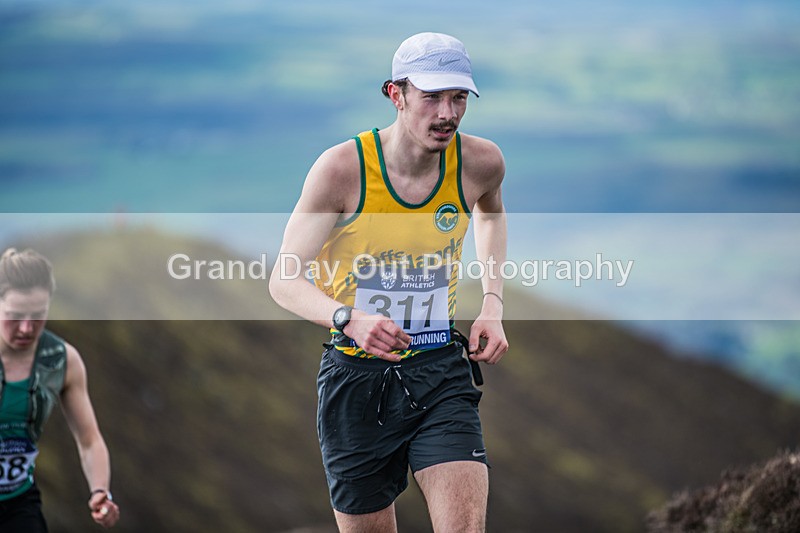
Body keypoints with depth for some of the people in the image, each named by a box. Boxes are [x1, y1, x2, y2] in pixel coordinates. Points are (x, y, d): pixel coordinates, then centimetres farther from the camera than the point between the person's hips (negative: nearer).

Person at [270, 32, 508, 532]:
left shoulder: (480, 162, -6)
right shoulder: (343, 167, -16)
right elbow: (284, 279, -13)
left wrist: (493, 305, 9)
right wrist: (349, 318, -33)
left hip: (442, 375, 1)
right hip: (357, 377, -1)